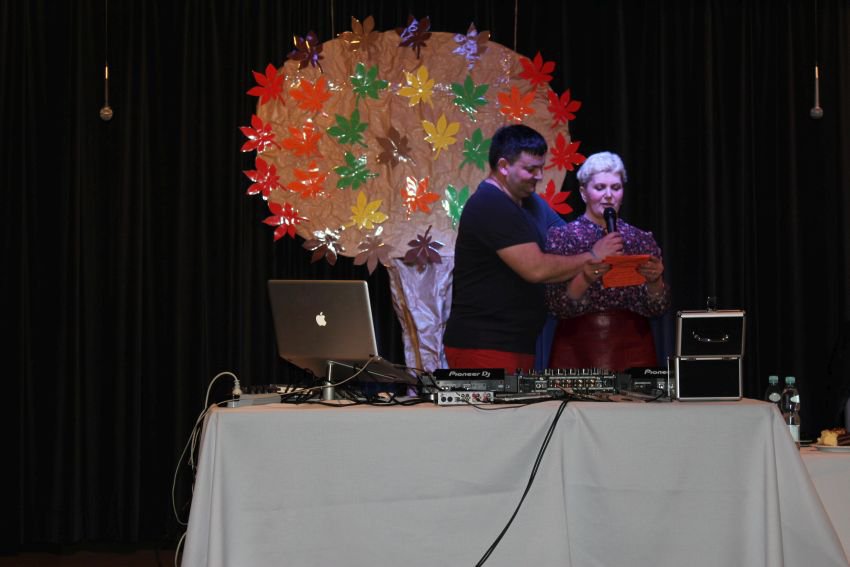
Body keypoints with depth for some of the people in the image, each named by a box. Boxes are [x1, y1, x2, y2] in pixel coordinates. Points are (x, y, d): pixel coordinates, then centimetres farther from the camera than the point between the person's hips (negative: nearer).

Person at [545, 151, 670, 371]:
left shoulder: (642, 239, 5)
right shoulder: (561, 237, -1)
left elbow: (656, 308, 2)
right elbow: (556, 306, -8)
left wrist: (655, 280, -17)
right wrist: (585, 278, -24)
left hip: (632, 347, 2)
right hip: (577, 348, -2)